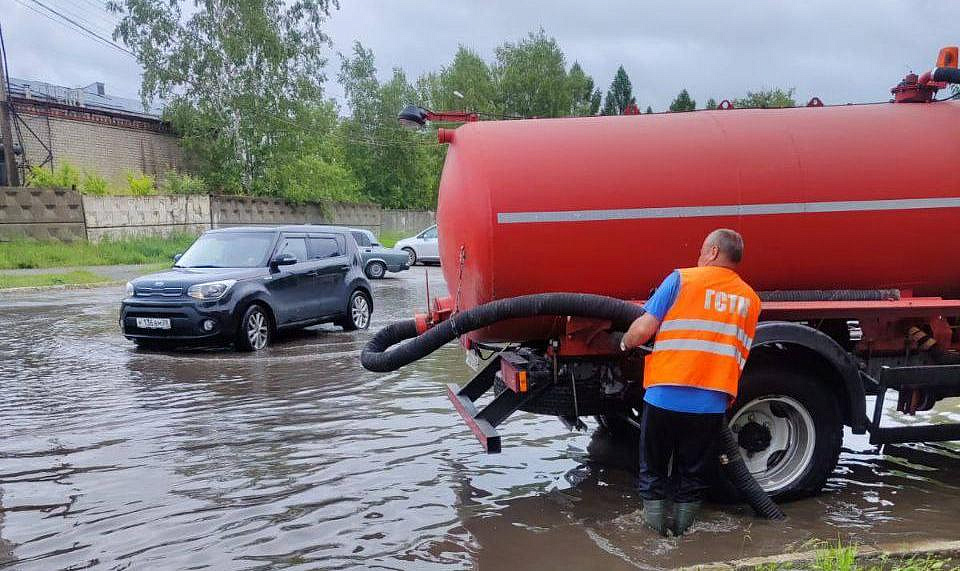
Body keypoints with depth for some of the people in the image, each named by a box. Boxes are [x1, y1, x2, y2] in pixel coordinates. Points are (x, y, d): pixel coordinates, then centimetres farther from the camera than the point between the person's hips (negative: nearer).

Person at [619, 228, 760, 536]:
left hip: (665, 395, -3)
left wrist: (626, 343, 10)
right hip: (712, 404, 3)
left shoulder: (681, 279, -4)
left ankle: (655, 530, 25)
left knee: (653, 469, 16)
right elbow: (740, 355, 13)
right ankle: (682, 531, 29)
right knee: (694, 475, 19)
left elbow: (644, 329, -9)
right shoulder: (750, 299, 9)